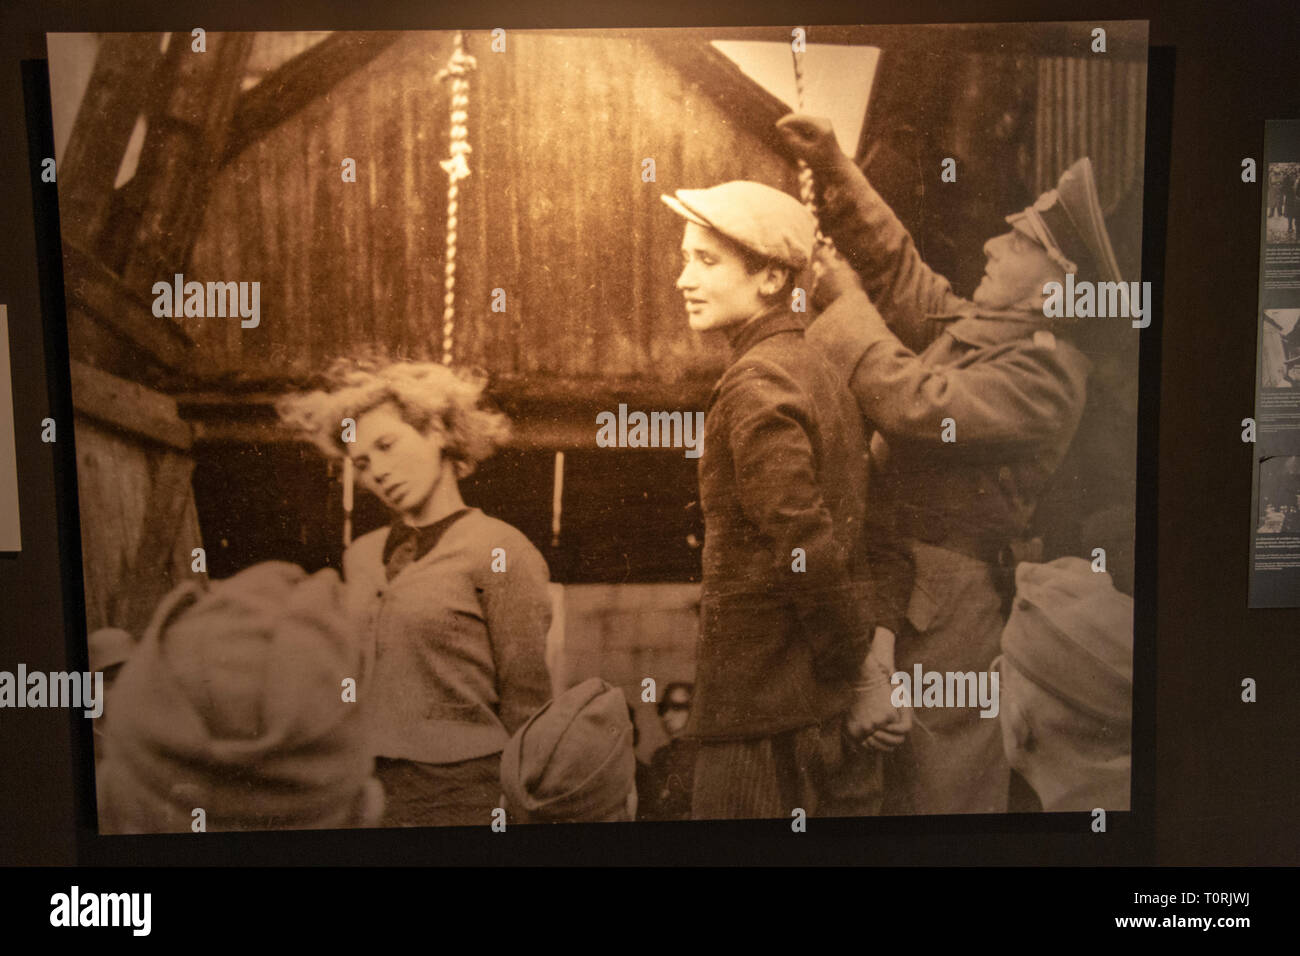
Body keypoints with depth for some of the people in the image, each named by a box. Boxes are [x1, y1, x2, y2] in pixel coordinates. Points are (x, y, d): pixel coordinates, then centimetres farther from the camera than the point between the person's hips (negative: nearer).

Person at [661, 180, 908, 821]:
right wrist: (877, 648, 9)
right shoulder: (817, 370, 13)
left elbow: (806, 549, -23)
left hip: (770, 721, -9)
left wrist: (857, 668, -11)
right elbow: (862, 525, 14)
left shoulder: (755, 384, -16)